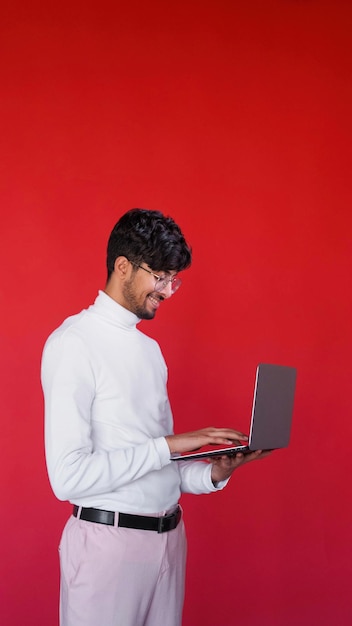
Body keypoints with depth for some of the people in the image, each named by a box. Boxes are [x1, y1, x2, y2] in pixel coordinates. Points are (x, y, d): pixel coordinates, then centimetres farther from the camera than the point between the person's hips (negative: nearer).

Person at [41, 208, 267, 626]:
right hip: (109, 540, -7)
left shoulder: (149, 348, 14)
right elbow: (68, 477, -20)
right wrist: (167, 446, -19)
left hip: (169, 536, 7)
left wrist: (212, 474, -3)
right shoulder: (74, 343, -13)